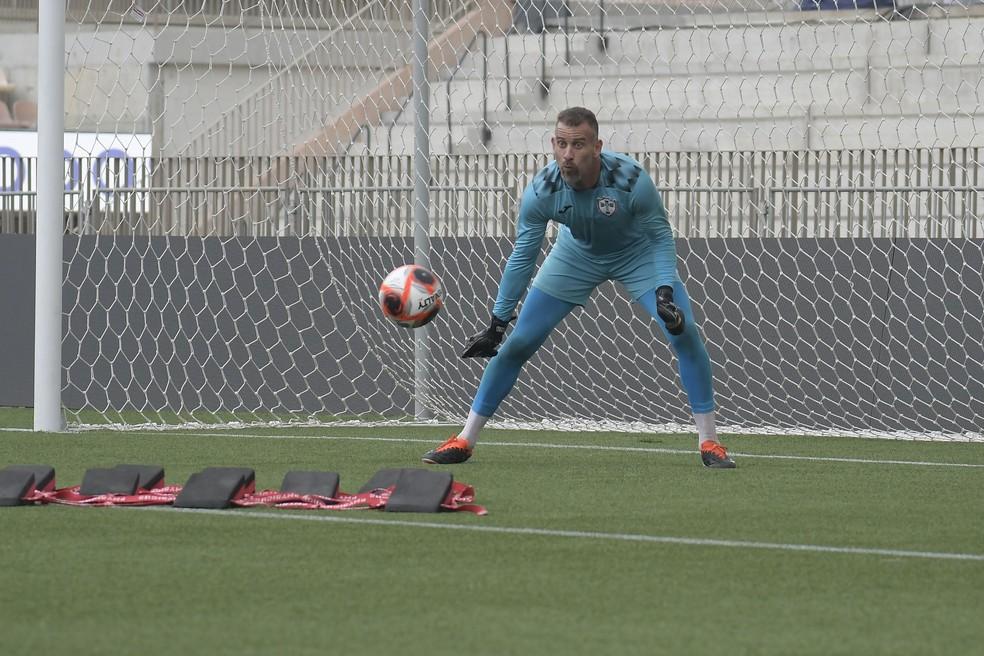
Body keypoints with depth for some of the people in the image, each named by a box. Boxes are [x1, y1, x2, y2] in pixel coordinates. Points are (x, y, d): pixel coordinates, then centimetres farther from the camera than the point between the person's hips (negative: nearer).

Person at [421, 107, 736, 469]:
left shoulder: (631, 179, -36)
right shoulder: (541, 190, -30)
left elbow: (660, 235, -19)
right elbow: (522, 256, -17)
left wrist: (665, 293, -33)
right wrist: (497, 323, -16)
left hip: (637, 255, -2)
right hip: (577, 256, 2)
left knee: (685, 333, -18)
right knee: (517, 343, -4)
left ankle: (709, 442, -4)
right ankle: (465, 440, 10)